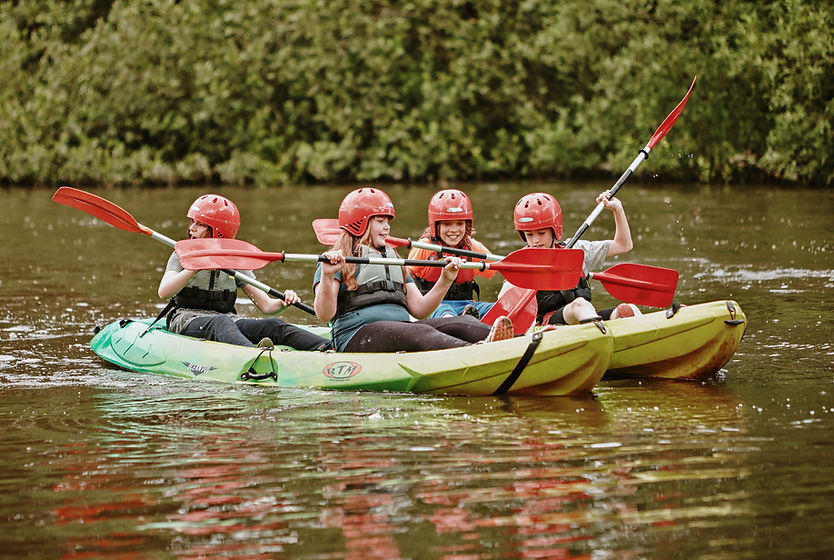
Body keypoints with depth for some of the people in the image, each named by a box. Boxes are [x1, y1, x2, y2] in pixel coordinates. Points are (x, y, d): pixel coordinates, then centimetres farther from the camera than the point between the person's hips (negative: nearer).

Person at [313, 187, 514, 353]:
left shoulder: (394, 262, 30)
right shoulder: (338, 262, 7)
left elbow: (419, 309, 23)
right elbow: (324, 315, -8)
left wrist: (445, 280, 10)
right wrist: (327, 276, -24)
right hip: (357, 336, -7)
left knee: (464, 323, -19)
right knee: (422, 333, -36)